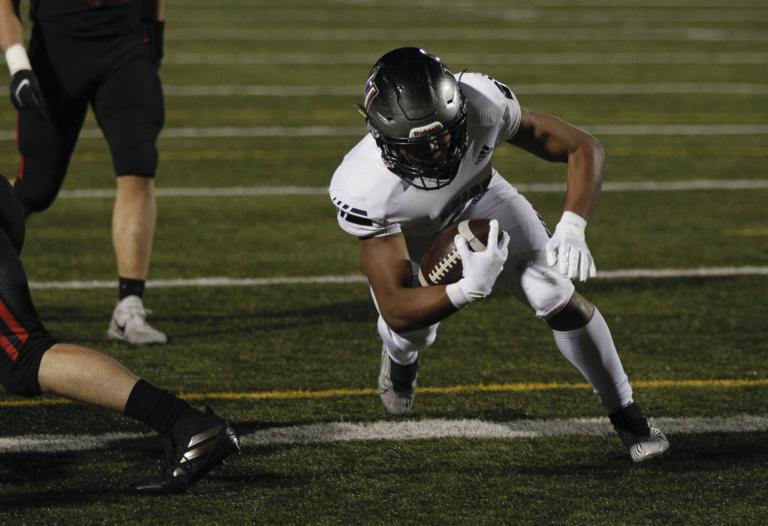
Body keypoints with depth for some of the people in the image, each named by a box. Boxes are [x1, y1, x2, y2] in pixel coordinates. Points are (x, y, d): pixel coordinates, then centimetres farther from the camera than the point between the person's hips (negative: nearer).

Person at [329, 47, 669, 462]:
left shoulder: (484, 104, -42)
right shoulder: (363, 190, -44)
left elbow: (583, 148, -27)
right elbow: (396, 309, -39)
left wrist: (571, 227, -45)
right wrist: (470, 290, -58)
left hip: (476, 195, 1)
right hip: (401, 228, -1)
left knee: (558, 298, -9)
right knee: (410, 332, -9)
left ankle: (625, 414, 15)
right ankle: (400, 359, 34)